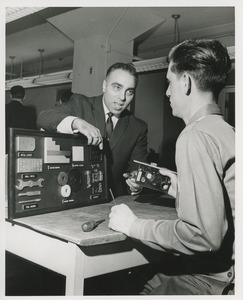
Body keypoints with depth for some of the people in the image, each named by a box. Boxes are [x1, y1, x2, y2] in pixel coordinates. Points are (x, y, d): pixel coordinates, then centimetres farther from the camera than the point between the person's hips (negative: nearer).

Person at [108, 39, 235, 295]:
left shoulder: (196, 136, -20)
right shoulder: (225, 131, 8)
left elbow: (204, 236, -27)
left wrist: (134, 226, -16)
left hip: (210, 280, -8)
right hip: (225, 270, 8)